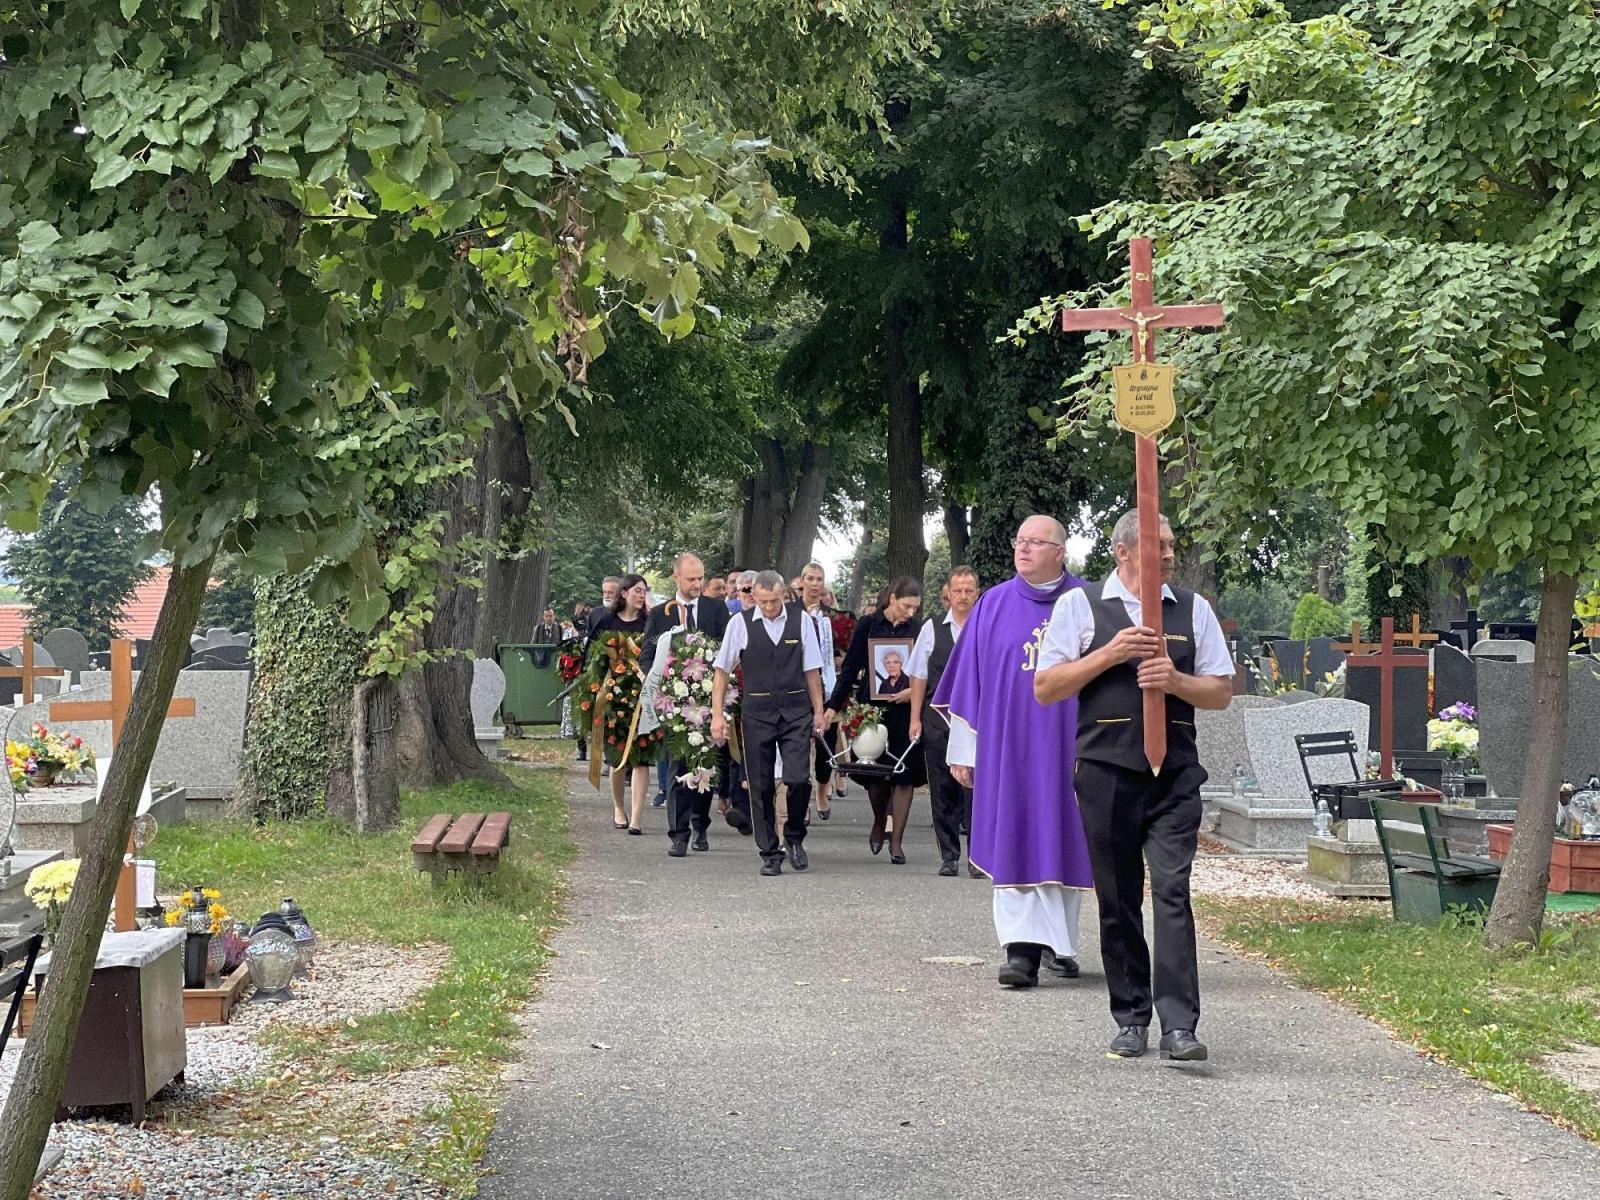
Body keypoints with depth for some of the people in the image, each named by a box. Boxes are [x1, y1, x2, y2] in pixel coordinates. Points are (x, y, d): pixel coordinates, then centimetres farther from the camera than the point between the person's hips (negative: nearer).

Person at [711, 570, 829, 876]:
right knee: (761, 786, 3)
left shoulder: (800, 620, 1)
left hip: (796, 711, 0)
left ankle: (794, 837, 14)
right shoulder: (740, 623, -2)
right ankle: (769, 853, 14)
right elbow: (722, 671, 3)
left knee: (799, 779, -12)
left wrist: (819, 711, 6)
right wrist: (718, 714, 0)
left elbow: (811, 670, 7)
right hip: (757, 711, 0)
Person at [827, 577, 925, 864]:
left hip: (906, 709, 0)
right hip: (872, 708, 0)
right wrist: (834, 705, -2)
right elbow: (850, 667, 3)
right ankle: (879, 823, 33)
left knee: (904, 774, -2)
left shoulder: (917, 630, 3)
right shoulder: (868, 626, 0)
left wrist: (914, 691, -13)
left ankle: (896, 840, 6)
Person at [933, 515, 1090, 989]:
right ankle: (1022, 950, -12)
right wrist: (963, 750, 4)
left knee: (1062, 842, 9)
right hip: (1009, 746, 0)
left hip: (1067, 746, 0)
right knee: (1016, 843, -7)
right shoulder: (994, 605, 5)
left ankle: (1060, 943, 24)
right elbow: (970, 680, 7)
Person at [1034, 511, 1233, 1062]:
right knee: (1118, 899, 6)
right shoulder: (1079, 606, 5)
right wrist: (1110, 654, -10)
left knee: (1172, 891, -11)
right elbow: (1045, 688, 1)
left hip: (1174, 773, 0)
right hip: (1105, 771, 0)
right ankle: (1131, 1020, 16)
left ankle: (1178, 1025, -14)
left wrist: (1175, 679, -9)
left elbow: (1222, 691, 12)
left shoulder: (1193, 609, 11)